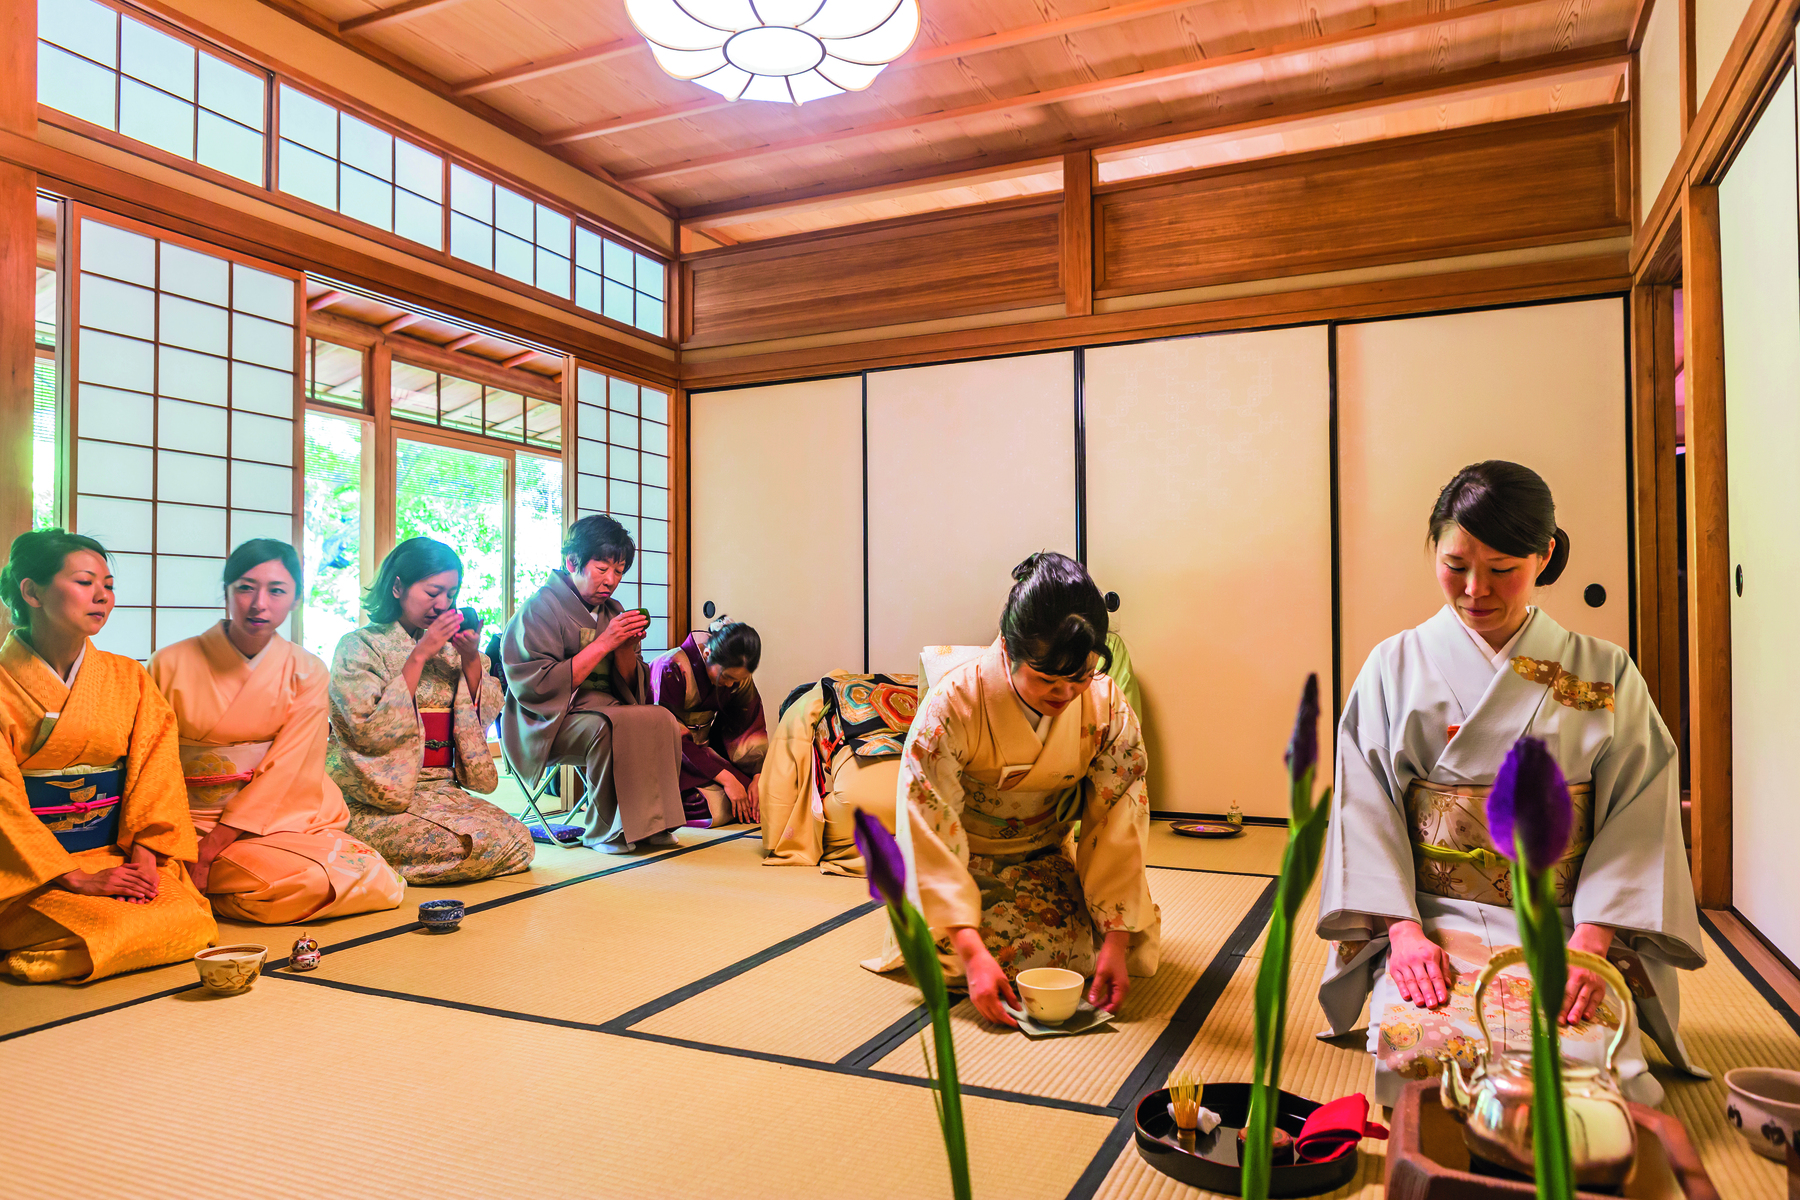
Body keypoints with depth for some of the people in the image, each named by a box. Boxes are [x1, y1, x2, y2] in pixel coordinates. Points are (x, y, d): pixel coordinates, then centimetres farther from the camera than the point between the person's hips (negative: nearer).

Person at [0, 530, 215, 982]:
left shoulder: (129, 679, 9)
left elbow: (156, 773, 4)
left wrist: (145, 856, -12)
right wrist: (77, 878, -16)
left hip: (122, 856, 4)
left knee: (189, 922, -21)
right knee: (108, 930, -29)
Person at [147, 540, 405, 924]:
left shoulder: (307, 673, 1)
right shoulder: (172, 664, -2)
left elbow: (285, 772, -6)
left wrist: (209, 851, -15)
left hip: (278, 818, 3)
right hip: (192, 821, -3)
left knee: (380, 884, -20)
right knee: (306, 881, -29)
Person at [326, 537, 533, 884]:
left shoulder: (447, 646, 14)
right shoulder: (360, 645, -3)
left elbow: (486, 714, 10)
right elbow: (372, 731, -16)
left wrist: (471, 658, -6)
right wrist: (419, 656, -17)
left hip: (444, 789, 6)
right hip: (377, 803, -6)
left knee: (519, 842, -12)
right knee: (468, 847, -26)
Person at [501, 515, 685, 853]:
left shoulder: (613, 611, 13)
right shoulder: (538, 609, -7)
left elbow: (628, 686, 13)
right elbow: (538, 688, -17)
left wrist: (627, 648, -9)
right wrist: (603, 644, -19)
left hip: (608, 710, 6)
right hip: (550, 723, -6)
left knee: (662, 720, -19)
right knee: (608, 728, -33)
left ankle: (648, 823, -10)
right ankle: (605, 831, -15)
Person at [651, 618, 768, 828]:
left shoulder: (739, 674, -8)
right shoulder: (671, 670, -26)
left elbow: (751, 724, -2)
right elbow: (674, 739, -25)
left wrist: (758, 778, -13)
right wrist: (726, 778, -27)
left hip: (705, 746, 6)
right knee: (718, 808, -26)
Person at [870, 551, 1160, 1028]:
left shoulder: (1107, 707, -20)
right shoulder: (954, 703, -31)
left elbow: (1120, 827, -15)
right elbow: (929, 834, -31)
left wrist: (1117, 941, -23)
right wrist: (971, 952, -38)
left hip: (1047, 858, 3)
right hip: (965, 859, -3)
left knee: (1139, 949, -15)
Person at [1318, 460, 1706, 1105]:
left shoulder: (1606, 676, 5)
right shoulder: (1396, 666, 4)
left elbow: (1637, 823, 0)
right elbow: (1364, 810, -1)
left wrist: (1590, 942, -14)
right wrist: (1403, 930, -12)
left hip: (1561, 929, 1)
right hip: (1429, 924, -1)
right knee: (1415, 1046, -28)